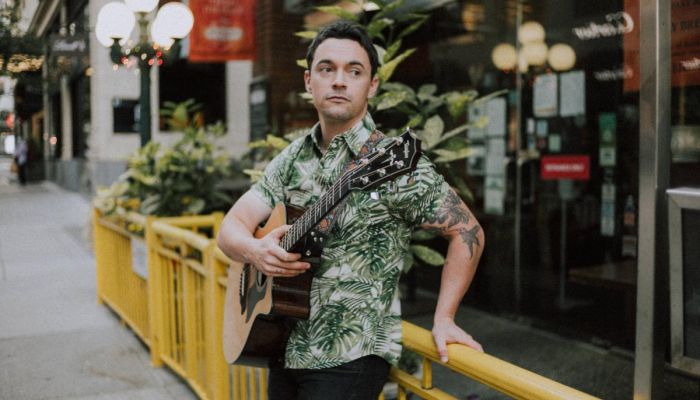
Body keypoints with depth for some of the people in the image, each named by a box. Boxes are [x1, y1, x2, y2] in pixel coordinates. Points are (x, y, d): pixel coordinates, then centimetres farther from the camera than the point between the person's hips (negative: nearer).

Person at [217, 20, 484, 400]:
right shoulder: (292, 159, 3)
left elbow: (467, 231, -9)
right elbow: (231, 227, 1)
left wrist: (442, 319, -11)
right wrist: (256, 250, -21)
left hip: (348, 359, -6)